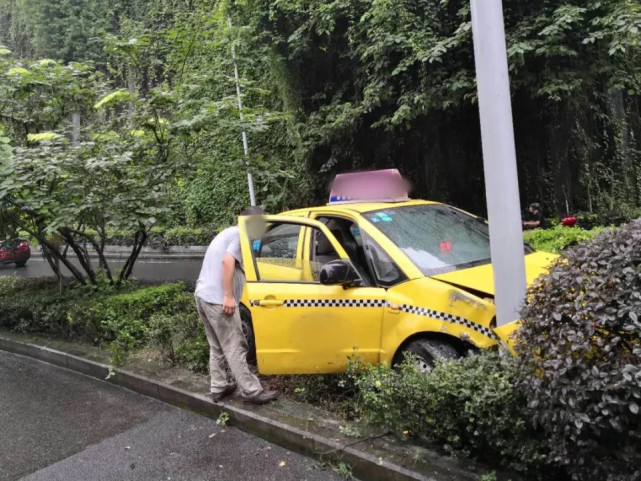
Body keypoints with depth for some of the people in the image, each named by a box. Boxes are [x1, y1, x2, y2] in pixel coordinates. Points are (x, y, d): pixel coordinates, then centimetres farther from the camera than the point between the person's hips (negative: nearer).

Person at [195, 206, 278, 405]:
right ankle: (252, 392, 3)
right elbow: (227, 261, -22)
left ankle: (218, 388, 23)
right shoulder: (241, 234, -7)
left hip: (203, 295, 10)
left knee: (217, 347, 17)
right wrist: (228, 296, -22)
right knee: (234, 348, -4)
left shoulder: (228, 232, 24)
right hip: (218, 299, -10)